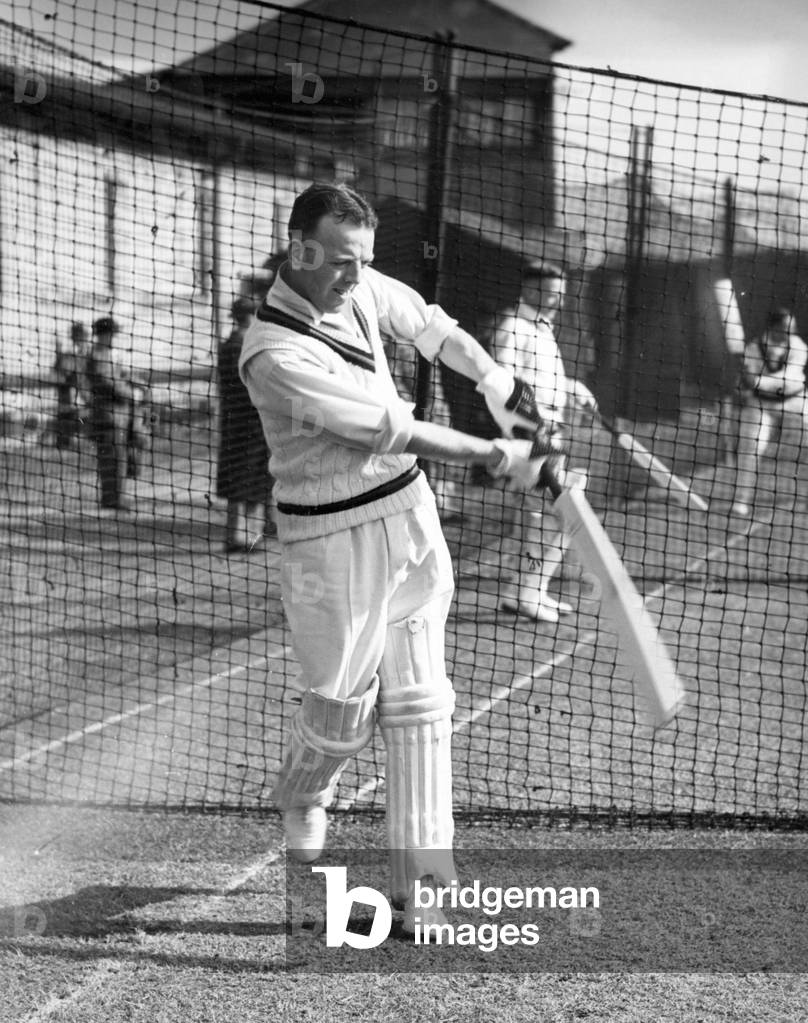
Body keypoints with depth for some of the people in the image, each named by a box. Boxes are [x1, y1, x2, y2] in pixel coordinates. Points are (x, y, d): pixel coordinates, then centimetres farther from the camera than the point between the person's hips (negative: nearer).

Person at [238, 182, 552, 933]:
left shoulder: (362, 289, -2)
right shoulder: (274, 355, -24)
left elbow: (426, 324, 18)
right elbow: (391, 430, -22)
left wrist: (495, 380, 7)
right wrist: (497, 456, -16)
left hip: (410, 514, 7)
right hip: (332, 538, -6)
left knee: (419, 701, 3)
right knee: (344, 708, 4)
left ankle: (420, 878, 6)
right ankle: (301, 800, 38)